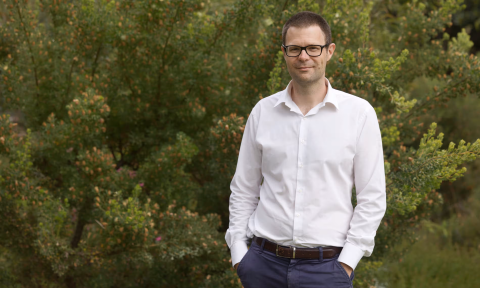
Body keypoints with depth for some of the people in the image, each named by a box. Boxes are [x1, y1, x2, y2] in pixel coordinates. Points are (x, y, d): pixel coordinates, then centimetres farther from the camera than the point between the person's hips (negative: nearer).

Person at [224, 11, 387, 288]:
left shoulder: (359, 113, -1)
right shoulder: (263, 111, 6)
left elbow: (372, 198, -1)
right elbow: (244, 190, 12)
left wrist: (347, 262, -6)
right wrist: (239, 253, 5)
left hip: (325, 265, -2)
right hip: (265, 262, 2)